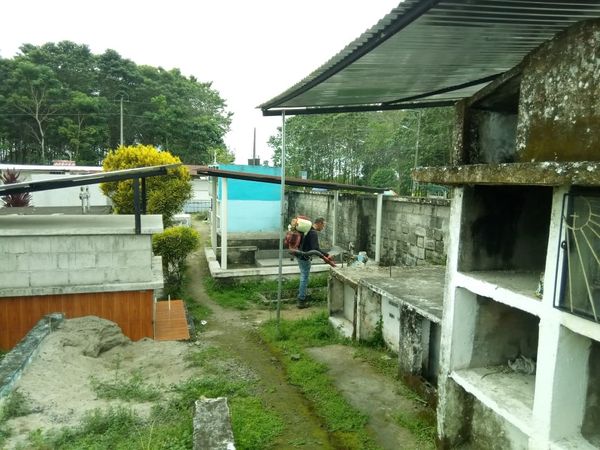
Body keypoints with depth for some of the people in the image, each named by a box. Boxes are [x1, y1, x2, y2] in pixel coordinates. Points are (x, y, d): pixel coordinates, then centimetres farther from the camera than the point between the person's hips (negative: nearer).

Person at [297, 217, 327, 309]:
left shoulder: (308, 230, 11)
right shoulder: (313, 233, -19)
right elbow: (316, 248, -26)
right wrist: (326, 255, -24)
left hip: (301, 256, 10)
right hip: (305, 258, -10)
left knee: (303, 277, 19)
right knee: (305, 278, -4)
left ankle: (301, 297, 29)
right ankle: (301, 301, 1)